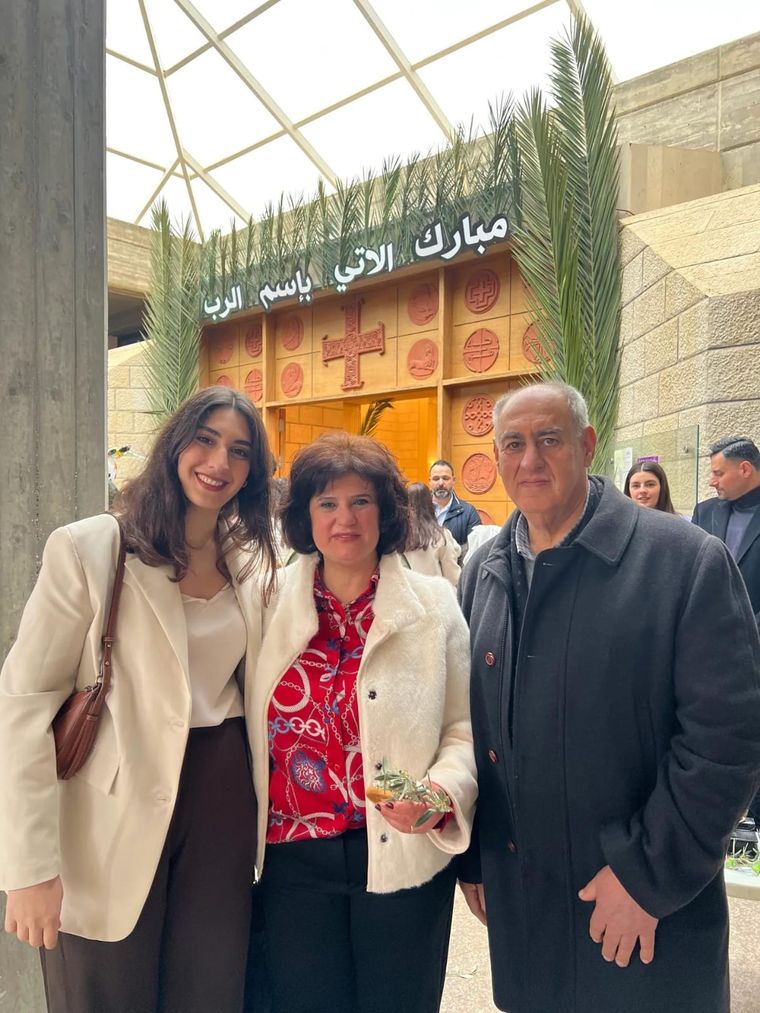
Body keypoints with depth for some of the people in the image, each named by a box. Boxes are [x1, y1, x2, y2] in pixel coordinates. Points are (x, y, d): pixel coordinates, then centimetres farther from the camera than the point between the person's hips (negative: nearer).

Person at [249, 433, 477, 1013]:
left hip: (404, 856, -1)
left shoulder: (434, 604, -4)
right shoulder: (270, 601, 0)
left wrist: (442, 792, -20)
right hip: (293, 857, 1)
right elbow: (249, 724, 7)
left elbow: (464, 729, -2)